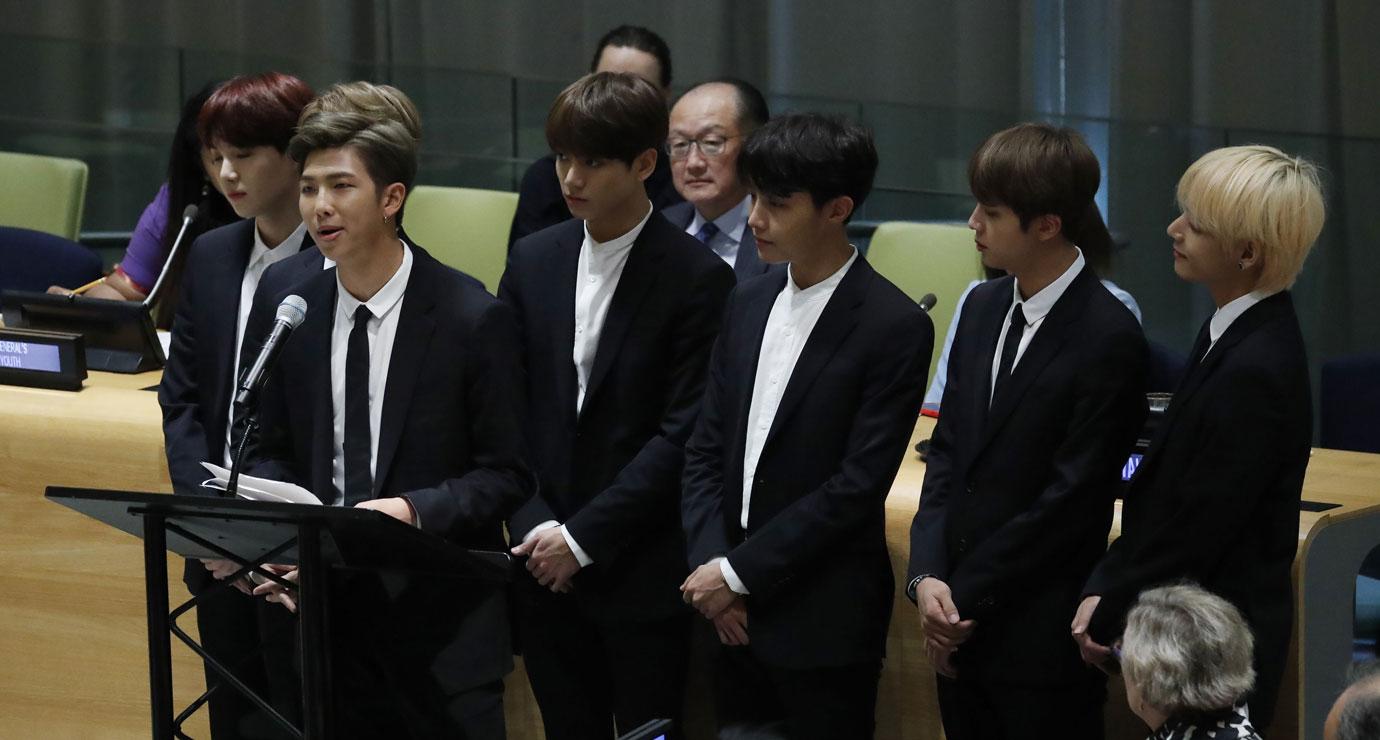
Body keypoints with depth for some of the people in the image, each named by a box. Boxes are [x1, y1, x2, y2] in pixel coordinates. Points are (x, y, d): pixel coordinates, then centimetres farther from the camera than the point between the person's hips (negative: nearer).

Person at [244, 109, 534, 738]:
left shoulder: (473, 318, -8)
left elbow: (507, 475, -6)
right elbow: (274, 454, 14)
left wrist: (414, 510, -22)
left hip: (439, 616, -4)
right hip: (322, 609, 4)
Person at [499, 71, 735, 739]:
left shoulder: (697, 278, -9)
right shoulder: (533, 262, 8)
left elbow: (682, 434, -13)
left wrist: (582, 538, -14)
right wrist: (532, 528, -6)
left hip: (643, 576, -5)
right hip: (544, 561, 5)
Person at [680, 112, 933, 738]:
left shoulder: (896, 328, -12)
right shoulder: (748, 304, 9)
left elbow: (858, 486, -15)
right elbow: (705, 451, 10)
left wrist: (739, 572, -13)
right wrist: (709, 564, -5)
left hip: (825, 625, -6)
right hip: (736, 617, 6)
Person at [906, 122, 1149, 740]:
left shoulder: (1109, 339, -14)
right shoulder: (984, 308, 9)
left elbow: (1070, 499, -15)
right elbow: (948, 451, 10)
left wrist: (964, 596, -11)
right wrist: (927, 576, -5)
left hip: (1042, 642, -6)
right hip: (959, 622, 7)